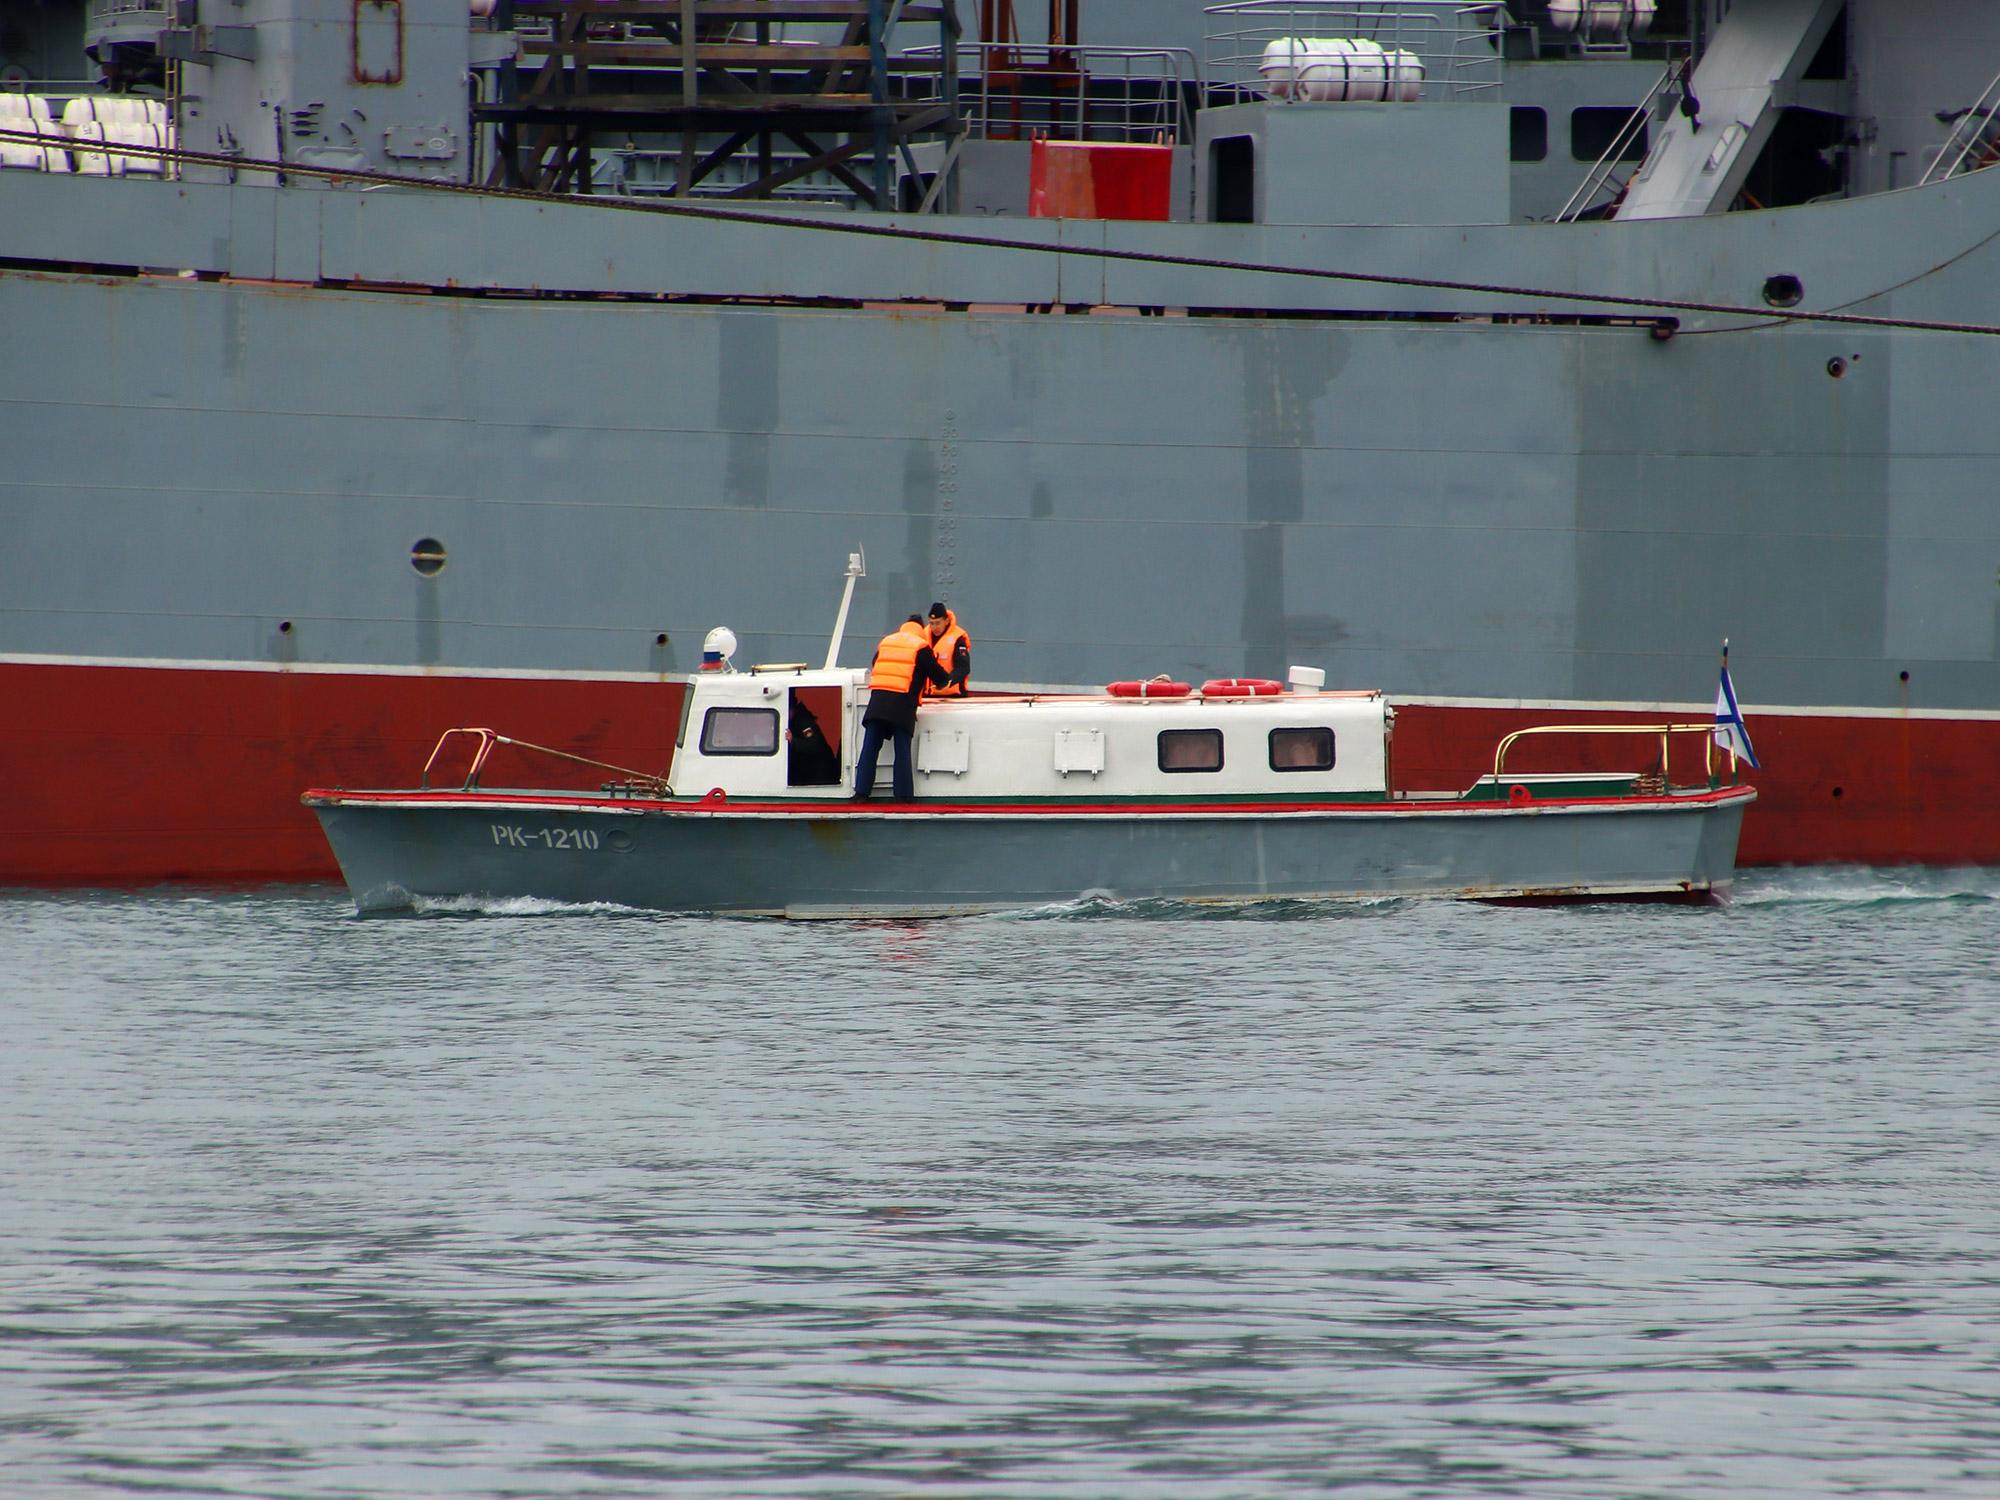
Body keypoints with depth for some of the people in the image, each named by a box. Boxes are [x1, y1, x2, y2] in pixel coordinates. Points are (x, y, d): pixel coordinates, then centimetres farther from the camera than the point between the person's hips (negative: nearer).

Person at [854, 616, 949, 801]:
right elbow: (940, 677, 8)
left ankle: (861, 792, 1)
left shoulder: (885, 642, 19)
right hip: (903, 703, -3)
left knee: (869, 749, 5)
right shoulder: (921, 648, 5)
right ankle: (903, 795, 0)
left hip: (877, 699, 3)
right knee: (902, 751, 1)